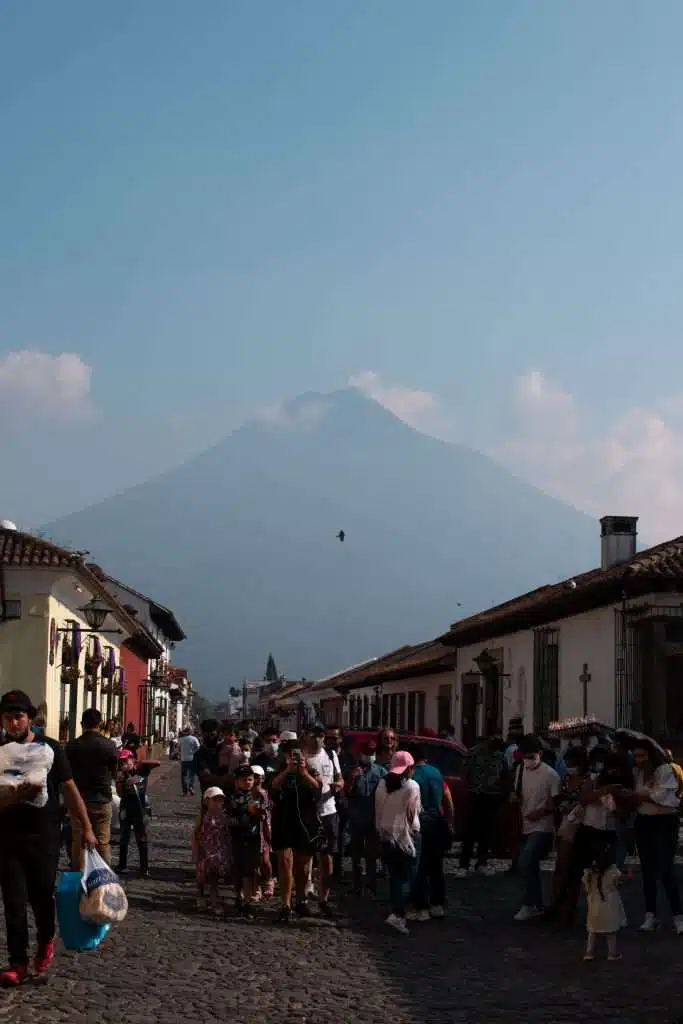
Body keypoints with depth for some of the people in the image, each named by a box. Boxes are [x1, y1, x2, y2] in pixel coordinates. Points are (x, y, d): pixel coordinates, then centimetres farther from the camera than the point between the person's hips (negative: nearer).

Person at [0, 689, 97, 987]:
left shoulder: (49, 748, 1)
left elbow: (69, 789, 3)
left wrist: (86, 827, 0)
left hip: (44, 838, 0)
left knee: (42, 897, 6)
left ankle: (45, 944, 33)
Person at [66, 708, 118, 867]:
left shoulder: (72, 746, -6)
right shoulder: (109, 746, -8)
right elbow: (115, 774, 3)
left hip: (79, 800, 1)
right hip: (102, 800, -1)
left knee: (78, 842, 7)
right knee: (103, 842, 5)